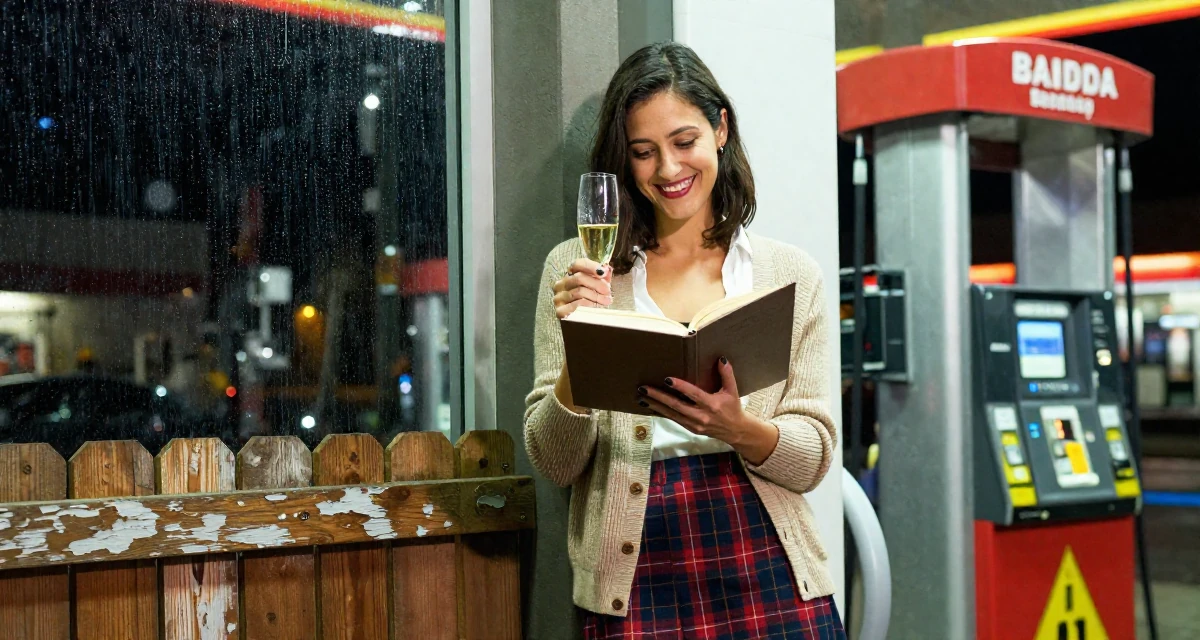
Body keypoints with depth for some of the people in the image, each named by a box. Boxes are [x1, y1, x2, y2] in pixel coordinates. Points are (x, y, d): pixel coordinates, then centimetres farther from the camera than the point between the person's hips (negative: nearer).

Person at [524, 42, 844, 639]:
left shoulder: (792, 274, 6)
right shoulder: (575, 267, 4)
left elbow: (814, 458, 2)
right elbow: (555, 465, 1)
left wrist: (735, 427, -18)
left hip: (767, 569, 1)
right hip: (636, 579, 0)